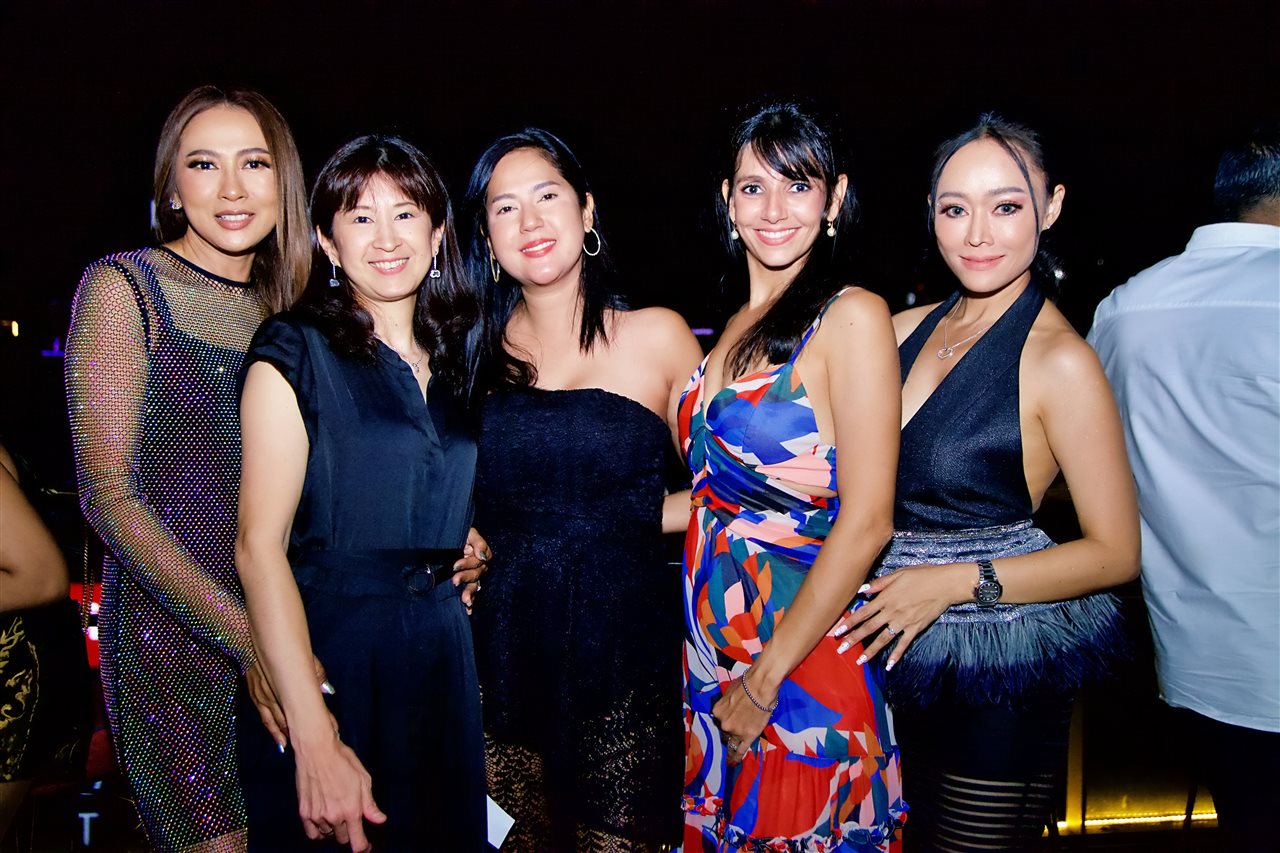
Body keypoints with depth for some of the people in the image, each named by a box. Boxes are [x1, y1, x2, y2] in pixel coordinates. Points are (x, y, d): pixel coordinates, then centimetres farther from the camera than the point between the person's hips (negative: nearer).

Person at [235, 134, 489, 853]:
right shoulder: (297, 350, -8)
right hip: (324, 652, -5)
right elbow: (261, 545, -16)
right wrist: (317, 742, -22)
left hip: (441, 651, 6)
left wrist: (469, 546, 4)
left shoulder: (458, 359, 9)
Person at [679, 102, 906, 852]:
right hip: (713, 652, 6)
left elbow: (865, 522, -17)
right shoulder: (732, 329, 8)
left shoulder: (852, 316, -13)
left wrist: (766, 679, -15)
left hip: (806, 657, -6)